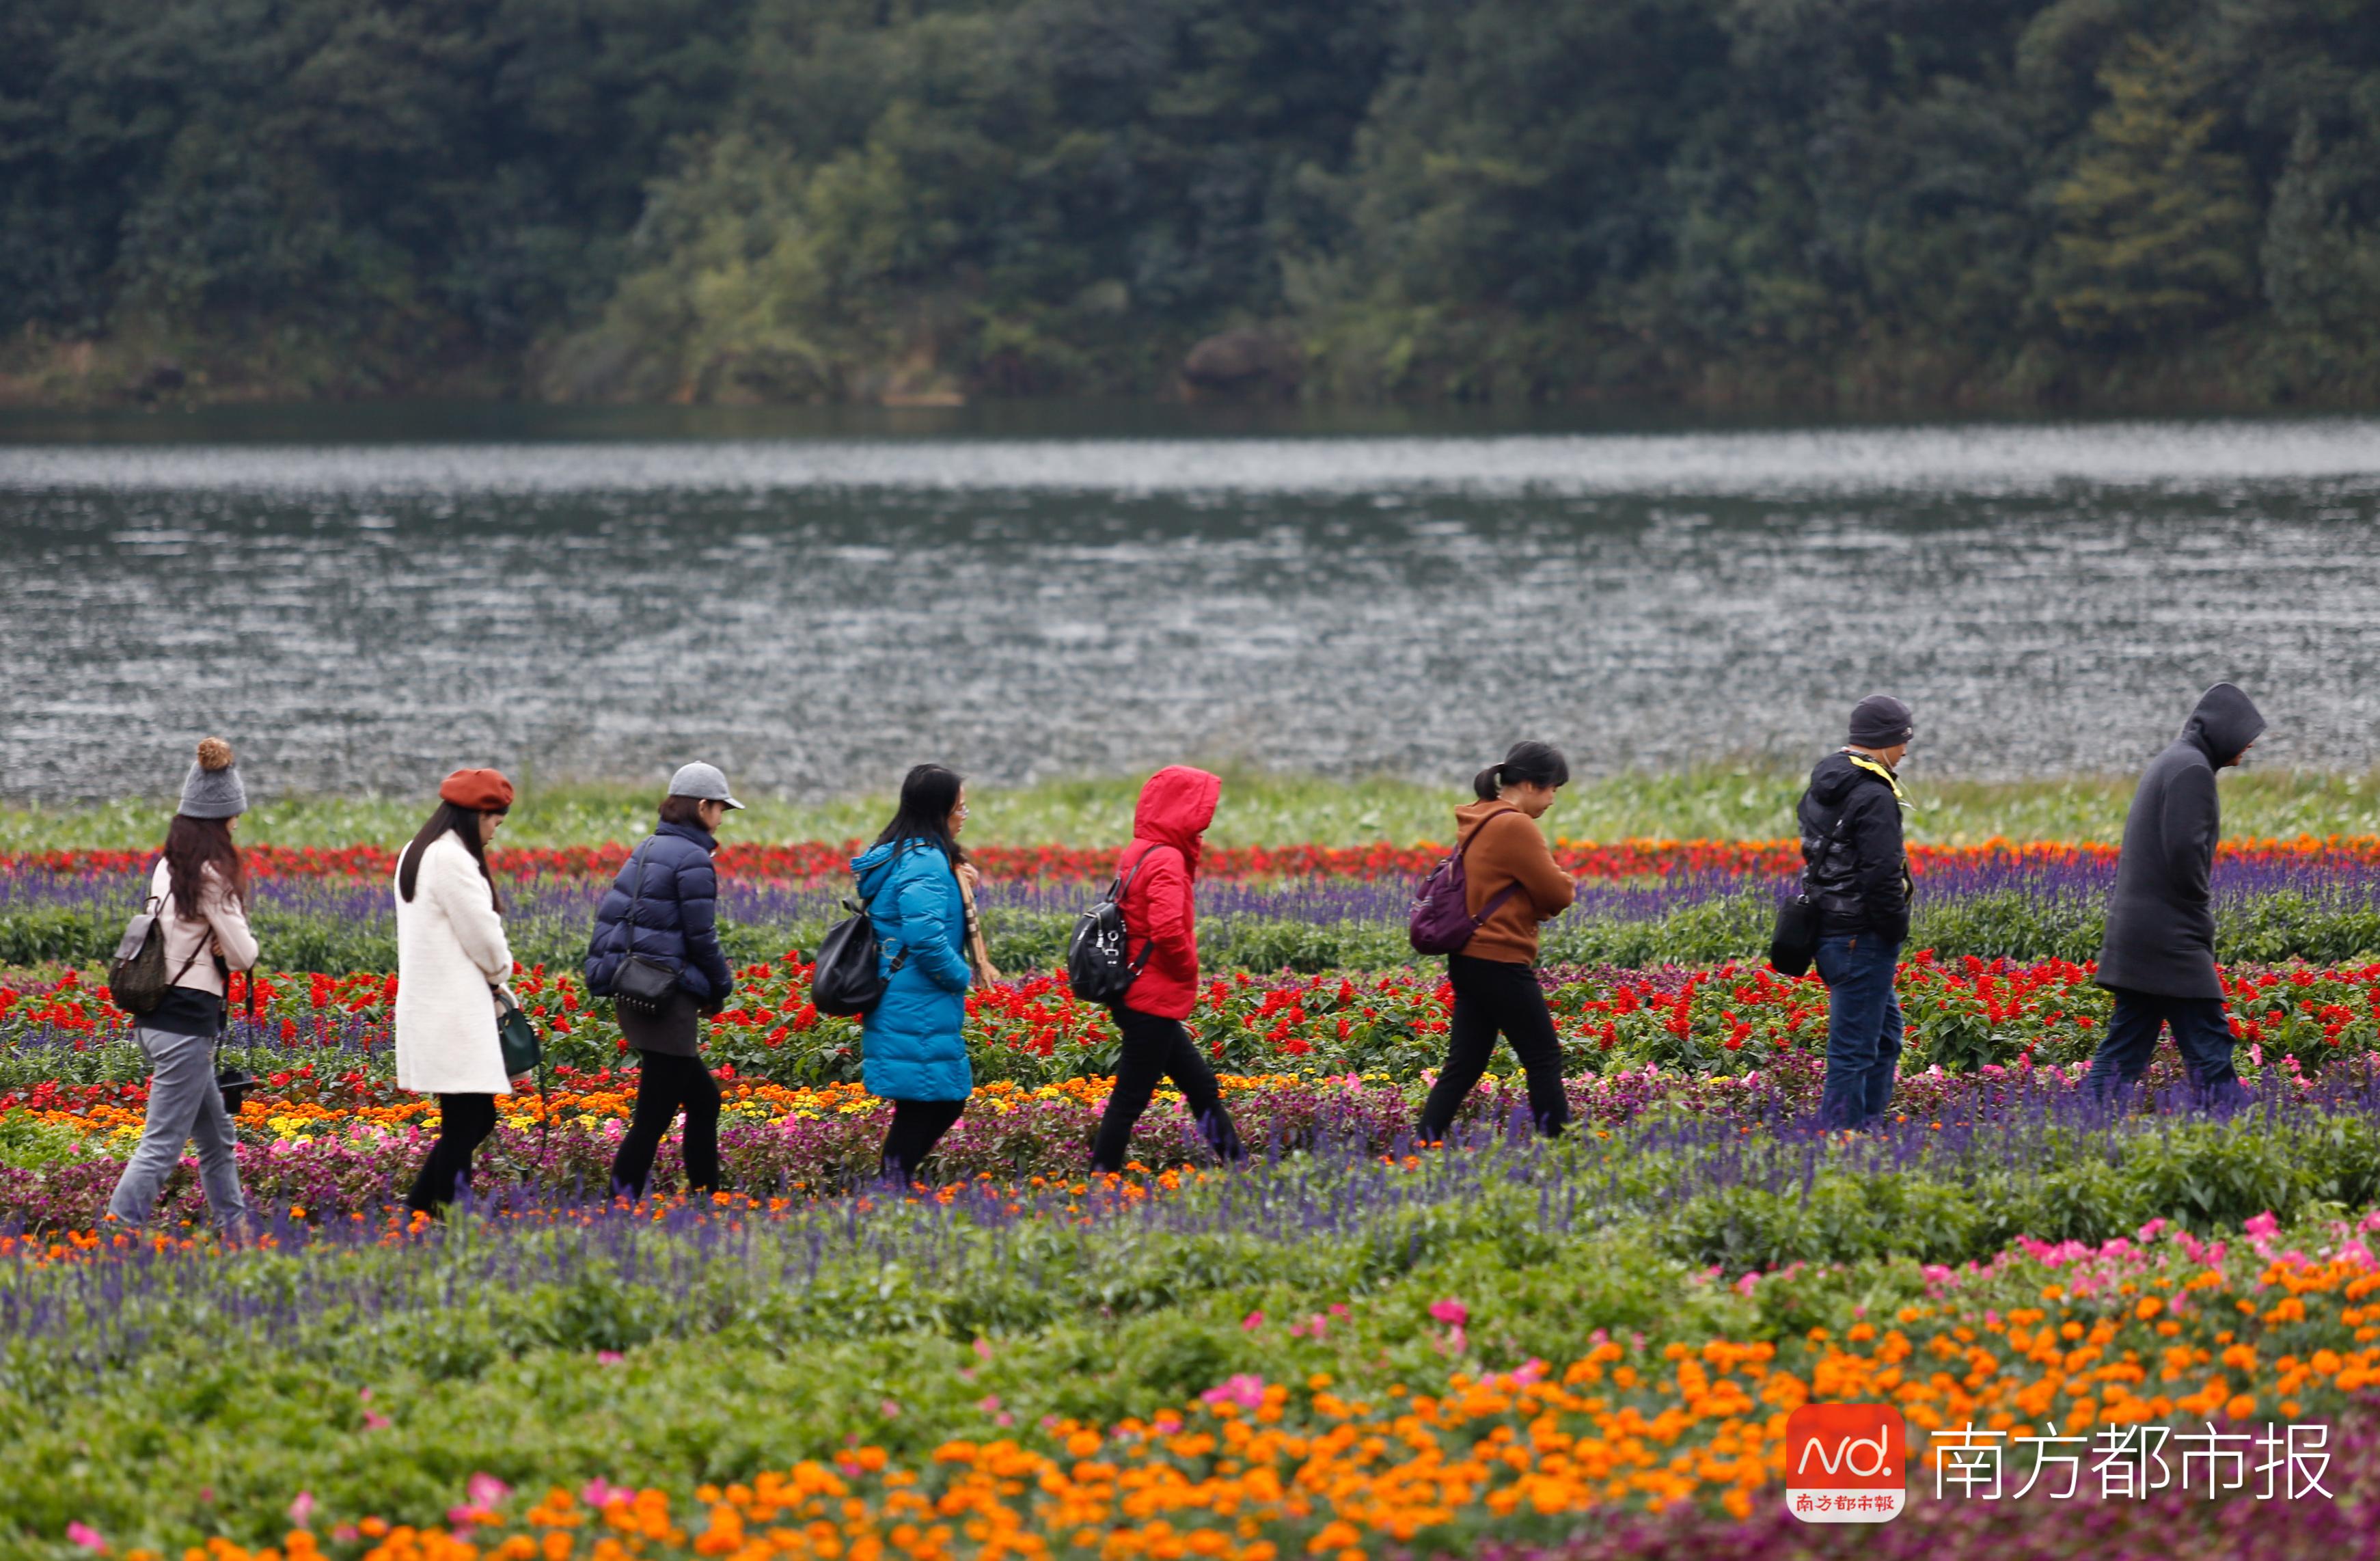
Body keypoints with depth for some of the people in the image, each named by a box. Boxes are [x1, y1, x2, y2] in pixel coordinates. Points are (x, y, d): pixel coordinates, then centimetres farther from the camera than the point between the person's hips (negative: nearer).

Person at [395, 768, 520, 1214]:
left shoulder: (415, 854, 17)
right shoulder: (451, 859, -15)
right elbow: (481, 934, -12)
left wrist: (493, 980, 12)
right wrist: (500, 974, 8)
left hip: (431, 1006, 10)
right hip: (454, 1013, -10)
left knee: (477, 1119, 12)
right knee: (464, 1124, -8)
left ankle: (417, 1209, 12)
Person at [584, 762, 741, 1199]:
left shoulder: (648, 851, 12)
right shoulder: (693, 860, -13)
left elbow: (610, 913, 15)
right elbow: (701, 936, -13)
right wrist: (721, 989, 4)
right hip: (669, 1003, -9)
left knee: (704, 1097, 20)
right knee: (653, 1118, -5)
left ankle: (705, 1197, 24)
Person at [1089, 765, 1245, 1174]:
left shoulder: (1137, 854, 9)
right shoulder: (1166, 861, -18)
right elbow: (1168, 930, -29)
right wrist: (1188, 968, -13)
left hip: (1137, 997, 10)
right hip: (1154, 1001, -10)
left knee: (1202, 1088, 17)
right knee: (1129, 1099, -3)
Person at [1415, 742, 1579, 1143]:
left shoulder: (1476, 822, 13)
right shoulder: (1515, 827, -16)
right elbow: (1558, 893, -13)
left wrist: (1541, 903, 4)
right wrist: (1563, 887, 9)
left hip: (1470, 960, 9)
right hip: (1500, 962, -9)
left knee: (1464, 1065, 8)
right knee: (1543, 1058, 0)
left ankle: (1424, 1147, 3)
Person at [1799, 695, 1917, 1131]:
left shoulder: (1824, 782, 13)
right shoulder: (1873, 796, -18)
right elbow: (1882, 877, -23)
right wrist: (1898, 930, -11)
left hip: (1828, 928, 10)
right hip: (1863, 937, -10)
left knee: (1886, 1033, 19)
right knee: (1854, 1046, -6)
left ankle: (1868, 1125, 21)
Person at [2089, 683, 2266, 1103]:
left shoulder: (2168, 763, 19)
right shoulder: (2192, 769, -13)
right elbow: (2185, 849, -22)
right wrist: (2201, 913, -8)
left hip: (2135, 935, 10)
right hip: (2171, 939, -10)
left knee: (2126, 1047, 8)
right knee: (2208, 1051, -6)